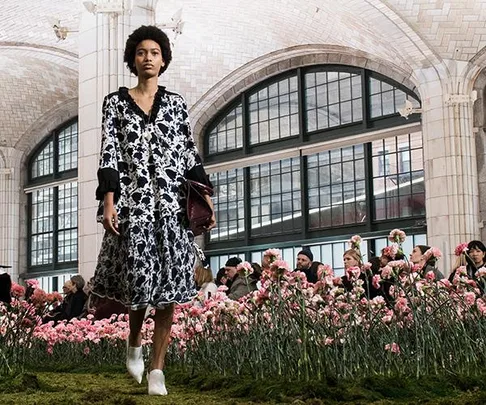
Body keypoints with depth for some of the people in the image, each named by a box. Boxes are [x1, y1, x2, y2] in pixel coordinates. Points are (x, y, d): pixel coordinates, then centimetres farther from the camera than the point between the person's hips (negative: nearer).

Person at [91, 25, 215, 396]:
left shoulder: (176, 103, 13)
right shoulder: (116, 102, 9)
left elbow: (190, 153, 11)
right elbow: (109, 153, 1)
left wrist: (206, 197, 2)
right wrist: (108, 200, -10)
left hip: (172, 202, 1)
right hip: (133, 201, -1)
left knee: (169, 284, -3)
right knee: (139, 279, -5)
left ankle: (157, 369, 5)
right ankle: (135, 343, 27)